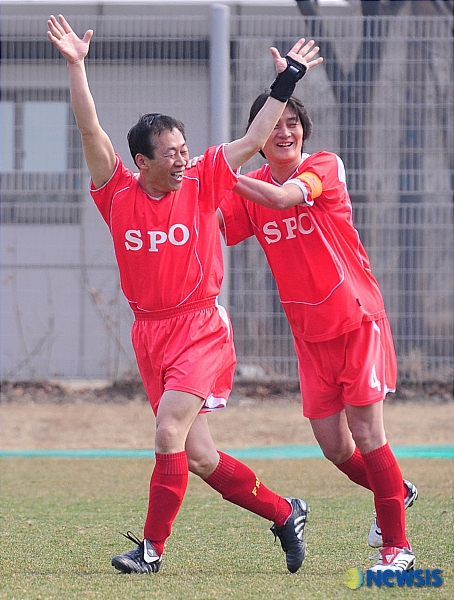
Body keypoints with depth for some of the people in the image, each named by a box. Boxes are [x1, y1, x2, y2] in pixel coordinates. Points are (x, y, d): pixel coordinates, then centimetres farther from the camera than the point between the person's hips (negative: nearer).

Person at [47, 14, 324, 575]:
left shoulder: (200, 184, -2)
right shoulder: (119, 193, 0)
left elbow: (254, 139, 4)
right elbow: (90, 131, -7)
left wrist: (287, 80, 5)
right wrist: (75, 66, -15)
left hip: (202, 330, -3)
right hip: (150, 335, 3)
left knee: (169, 433, -18)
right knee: (198, 456, 3)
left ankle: (152, 546, -11)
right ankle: (284, 513, 20)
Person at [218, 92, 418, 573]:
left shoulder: (325, 166, -9)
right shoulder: (248, 190, 4)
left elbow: (282, 198, -28)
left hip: (356, 318, -5)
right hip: (308, 330, 5)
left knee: (366, 434, -8)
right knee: (334, 447, 5)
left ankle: (396, 545, 2)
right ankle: (396, 493, 35)